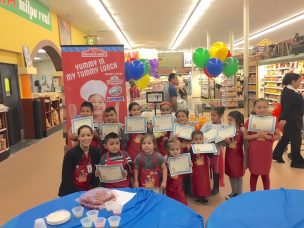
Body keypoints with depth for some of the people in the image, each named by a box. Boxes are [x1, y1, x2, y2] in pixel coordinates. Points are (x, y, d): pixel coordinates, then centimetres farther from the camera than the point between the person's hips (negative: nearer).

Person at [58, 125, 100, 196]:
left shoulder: (96, 153, -3)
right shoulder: (71, 154, -13)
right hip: (70, 194, -3)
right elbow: (66, 179, -12)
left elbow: (96, 176, 4)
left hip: (88, 193, 3)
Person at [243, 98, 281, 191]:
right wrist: (256, 135, -21)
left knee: (265, 174, 15)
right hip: (253, 152, 0)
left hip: (266, 152, 0)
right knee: (254, 174, 13)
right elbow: (245, 136, -6)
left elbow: (278, 136, -2)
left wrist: (268, 136, -19)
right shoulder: (250, 121, -8)